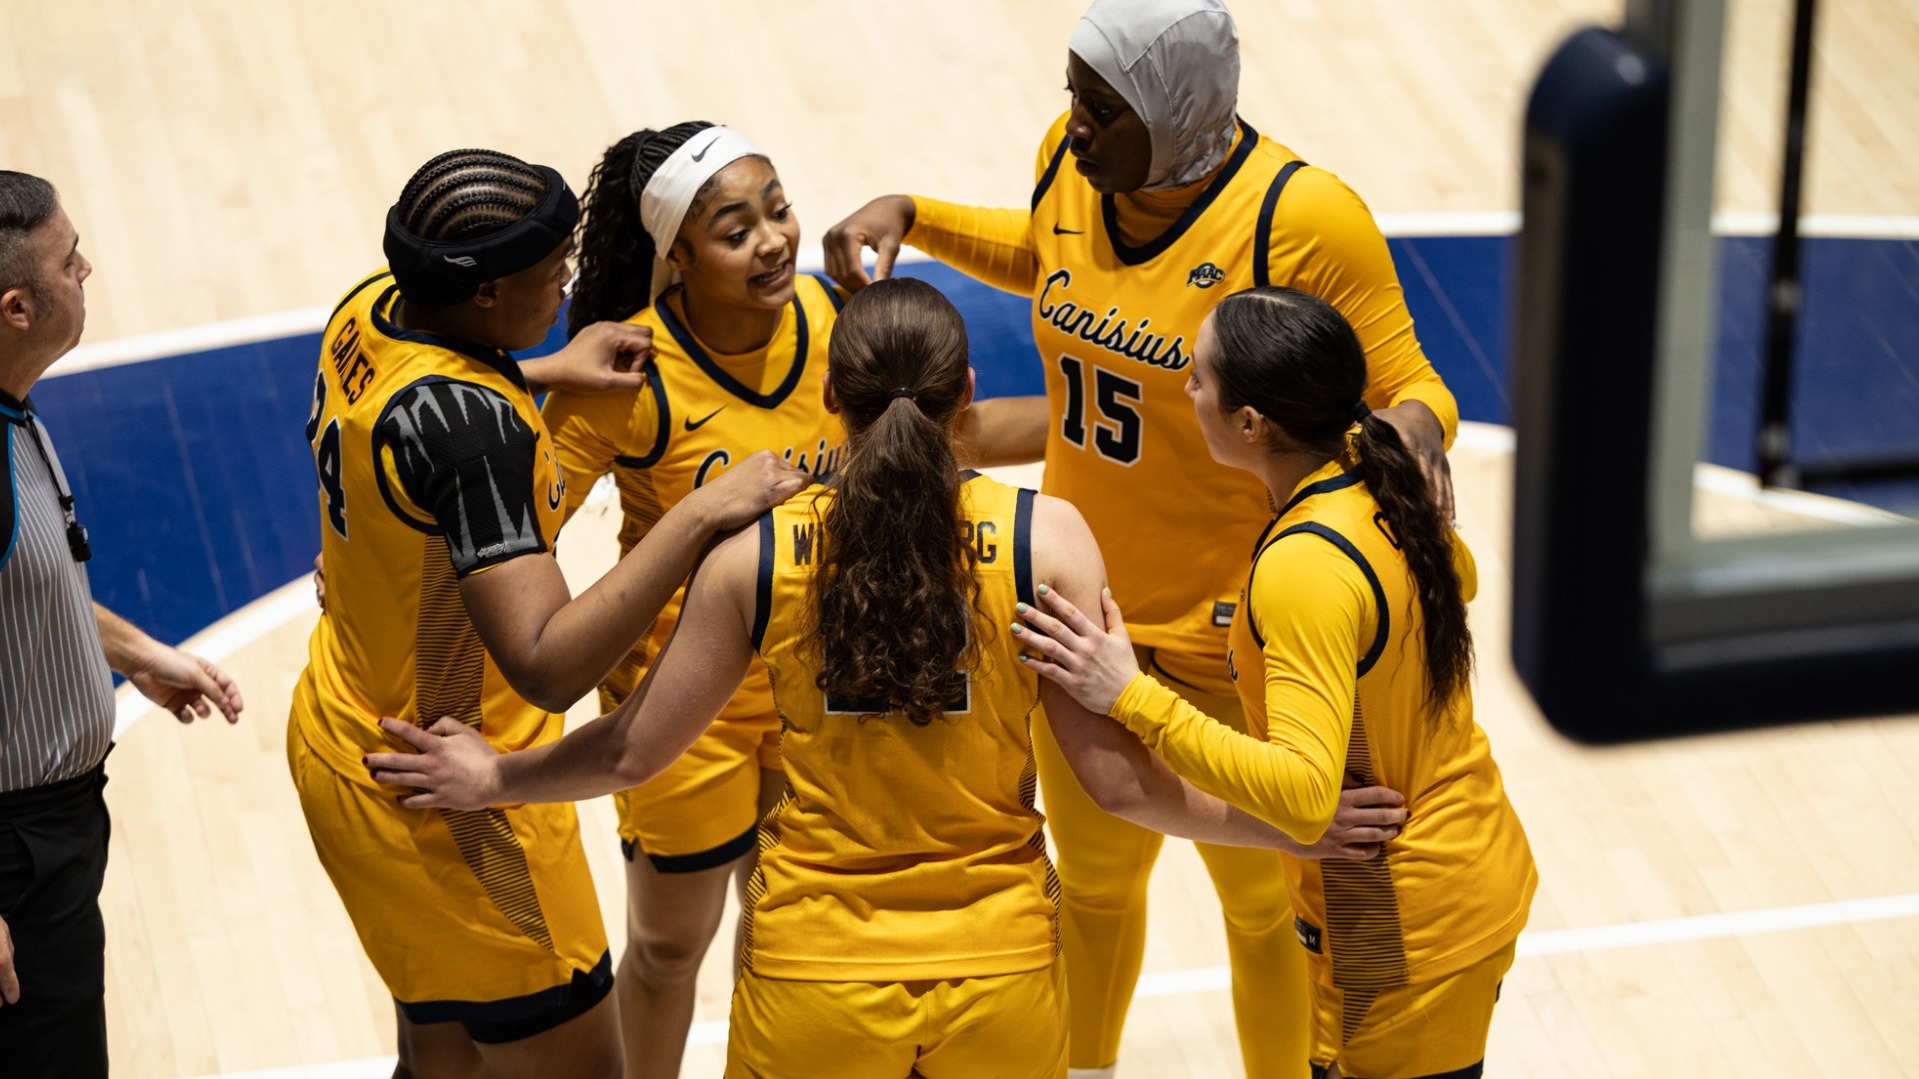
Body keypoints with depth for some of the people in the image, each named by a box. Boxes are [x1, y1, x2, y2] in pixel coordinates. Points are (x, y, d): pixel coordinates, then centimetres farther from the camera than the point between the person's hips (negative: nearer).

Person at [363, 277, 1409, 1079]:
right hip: (999, 979, 0)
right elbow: (1116, 777, -10)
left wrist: (493, 778, 20)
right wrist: (1293, 823, 3)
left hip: (812, 984, 0)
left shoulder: (756, 553, -8)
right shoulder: (1043, 538, -11)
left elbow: (635, 750, 1)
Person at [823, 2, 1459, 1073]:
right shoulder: (1074, 160, -7)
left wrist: (1412, 430, -39)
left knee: (1263, 904, 16)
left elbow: (1409, 387, -17)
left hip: (1227, 640, -6)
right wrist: (910, 215, 3)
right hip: (1081, 612, 6)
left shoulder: (1302, 218, -25)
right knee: (1096, 876, 27)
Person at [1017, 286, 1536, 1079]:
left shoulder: (1305, 568, -30)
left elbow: (1304, 794, -36)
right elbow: (1456, 580, 20)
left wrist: (1133, 699, -35)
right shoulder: (1381, 477, -3)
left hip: (1403, 938, -9)